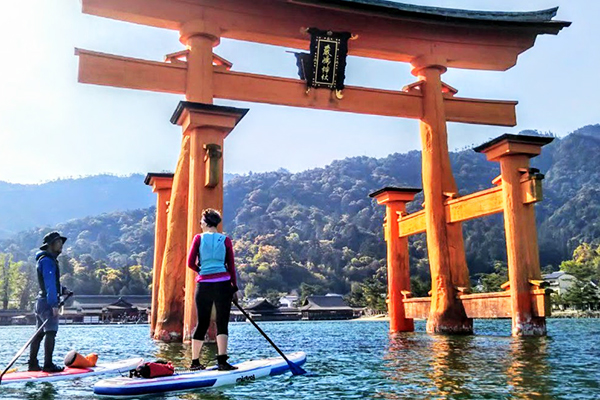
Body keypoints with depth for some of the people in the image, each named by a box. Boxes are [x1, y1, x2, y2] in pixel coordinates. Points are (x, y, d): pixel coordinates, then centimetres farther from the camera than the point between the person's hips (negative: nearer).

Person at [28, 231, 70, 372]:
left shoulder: (50, 259, 20)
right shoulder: (47, 260, -13)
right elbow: (49, 284, -21)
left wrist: (62, 289, 12)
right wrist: (54, 304, -25)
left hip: (41, 302, 11)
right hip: (47, 302, -11)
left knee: (40, 333, 12)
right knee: (51, 332, -10)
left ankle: (33, 364, 18)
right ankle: (48, 365, -9)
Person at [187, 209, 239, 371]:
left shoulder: (198, 238, 2)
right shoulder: (225, 240, 3)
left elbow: (191, 263, -1)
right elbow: (231, 266, 4)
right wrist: (235, 288, 10)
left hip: (203, 285, 1)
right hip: (223, 284, -1)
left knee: (202, 323, 12)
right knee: (222, 323, 1)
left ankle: (195, 362, 19)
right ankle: (222, 361, -7)